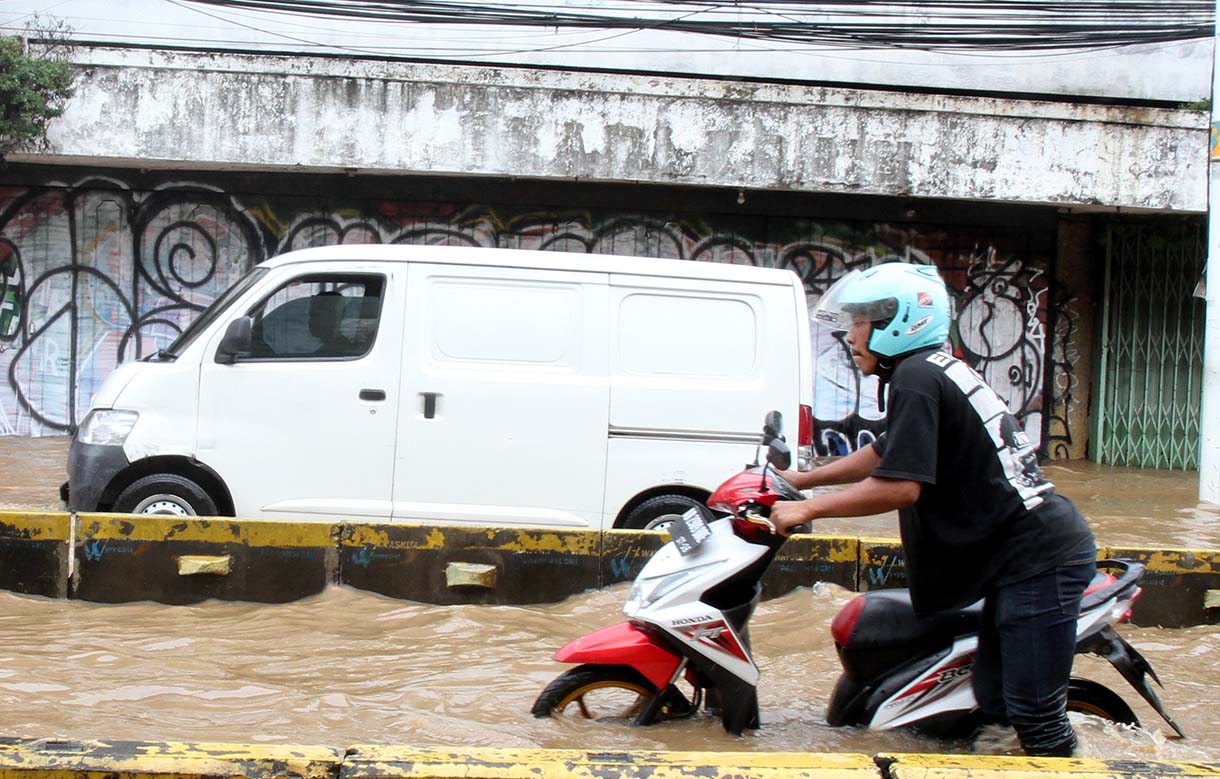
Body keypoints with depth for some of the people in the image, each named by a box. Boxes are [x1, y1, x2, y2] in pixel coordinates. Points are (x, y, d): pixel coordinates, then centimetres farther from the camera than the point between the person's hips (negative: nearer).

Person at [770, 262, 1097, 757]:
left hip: (1038, 560, -11)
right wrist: (803, 479, 31)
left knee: (1036, 720, -8)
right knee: (996, 705, 16)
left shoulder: (916, 378, -14)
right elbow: (884, 454, 31)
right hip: (1025, 558, 11)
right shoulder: (940, 370, 18)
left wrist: (806, 509, -12)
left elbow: (900, 486, -21)